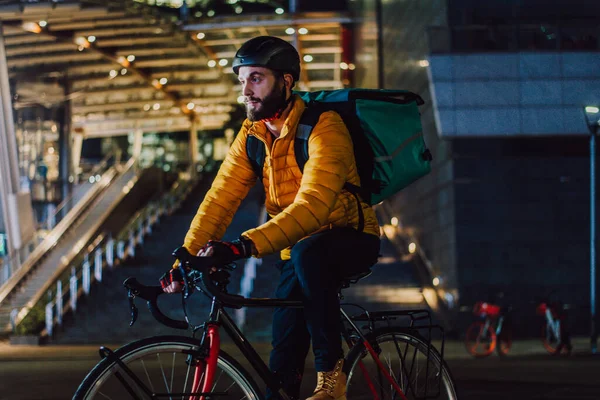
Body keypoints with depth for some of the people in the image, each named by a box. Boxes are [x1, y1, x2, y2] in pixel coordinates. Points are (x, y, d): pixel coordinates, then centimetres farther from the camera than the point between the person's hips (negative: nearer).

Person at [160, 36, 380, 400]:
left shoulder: (323, 128, -23)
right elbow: (220, 199, -8)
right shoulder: (251, 137, -2)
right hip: (298, 251, 6)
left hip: (351, 242, -6)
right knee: (284, 363, -3)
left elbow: (311, 206, -36)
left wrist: (244, 246, -46)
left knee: (308, 251, -38)